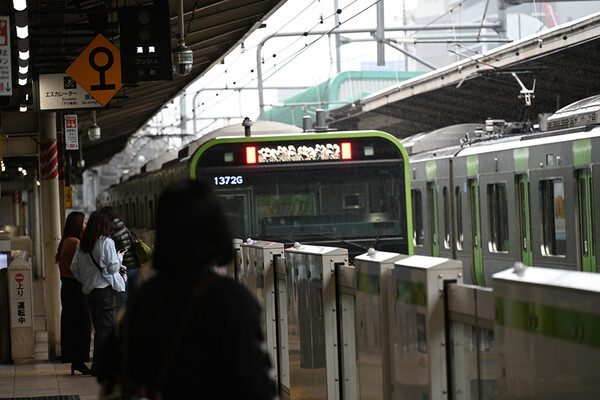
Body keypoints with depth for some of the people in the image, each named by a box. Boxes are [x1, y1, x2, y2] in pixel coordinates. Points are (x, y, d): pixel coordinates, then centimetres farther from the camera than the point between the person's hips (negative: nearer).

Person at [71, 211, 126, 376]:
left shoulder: (82, 244, 7)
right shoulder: (106, 242, -11)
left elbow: (74, 267, 9)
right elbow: (113, 267, -11)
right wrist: (119, 257, 8)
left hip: (89, 290, 6)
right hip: (104, 288, -6)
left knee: (99, 327, 13)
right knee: (106, 328, -3)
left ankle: (97, 364, 14)